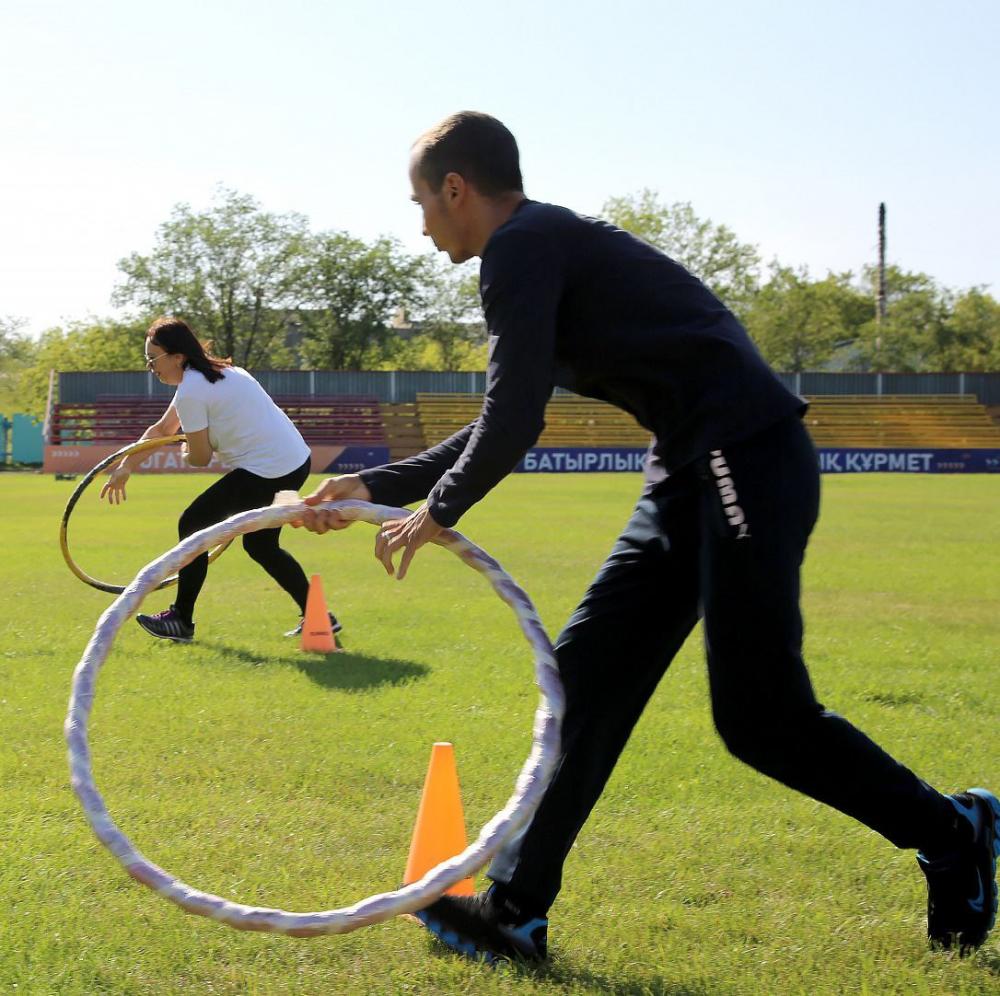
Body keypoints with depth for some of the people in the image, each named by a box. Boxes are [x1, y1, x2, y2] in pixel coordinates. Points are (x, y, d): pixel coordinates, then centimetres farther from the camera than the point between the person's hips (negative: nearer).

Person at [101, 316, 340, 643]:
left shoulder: (191, 391, -15)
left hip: (265, 473, -10)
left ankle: (181, 620, 9)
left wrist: (186, 451, 15)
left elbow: (200, 458, -8)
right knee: (260, 544, 24)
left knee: (192, 525, 2)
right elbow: (161, 429, 23)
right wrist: (125, 468, 22)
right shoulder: (214, 372, 16)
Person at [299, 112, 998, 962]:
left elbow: (513, 420, -15)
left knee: (759, 715, -7)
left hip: (748, 460, -11)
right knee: (589, 669, 7)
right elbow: (506, 422, 27)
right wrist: (378, 487, 26)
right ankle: (517, 908, 11)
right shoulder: (550, 246, 20)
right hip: (692, 471, 11)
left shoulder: (522, 247, -10)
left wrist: (438, 510, 2)